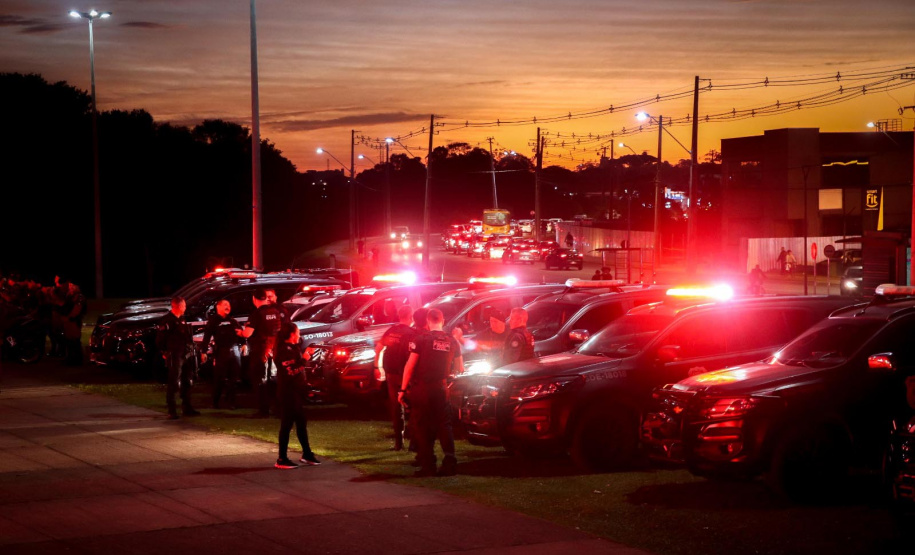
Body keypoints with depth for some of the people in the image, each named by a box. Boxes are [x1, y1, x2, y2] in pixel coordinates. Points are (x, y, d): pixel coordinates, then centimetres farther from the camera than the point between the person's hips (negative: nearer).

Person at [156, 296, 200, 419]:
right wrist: (165, 353, -8)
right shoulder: (167, 320, -9)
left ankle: (187, 408, 21)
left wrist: (191, 351, 15)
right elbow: (160, 339, -11)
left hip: (186, 356, 9)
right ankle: (172, 411, -6)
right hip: (175, 357, -8)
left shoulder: (182, 319, 18)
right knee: (173, 383, -7)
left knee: (186, 383, 13)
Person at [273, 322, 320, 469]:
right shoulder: (284, 350, -15)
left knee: (301, 423, 15)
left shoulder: (293, 348, 15)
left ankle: (307, 454, 25)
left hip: (296, 392, 10)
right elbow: (290, 371, -25)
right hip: (287, 392, -10)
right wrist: (303, 360, -19)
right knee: (287, 424, -5)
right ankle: (282, 459, -1)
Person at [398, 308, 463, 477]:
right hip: (441, 389, 3)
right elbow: (459, 368, 11)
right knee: (444, 425, 10)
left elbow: (410, 365, -9)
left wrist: (403, 389, -5)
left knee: (422, 427, 4)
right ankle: (450, 462, -2)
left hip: (421, 389, -3)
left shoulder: (420, 340, -7)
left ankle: (427, 466, 2)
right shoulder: (452, 342, 4)